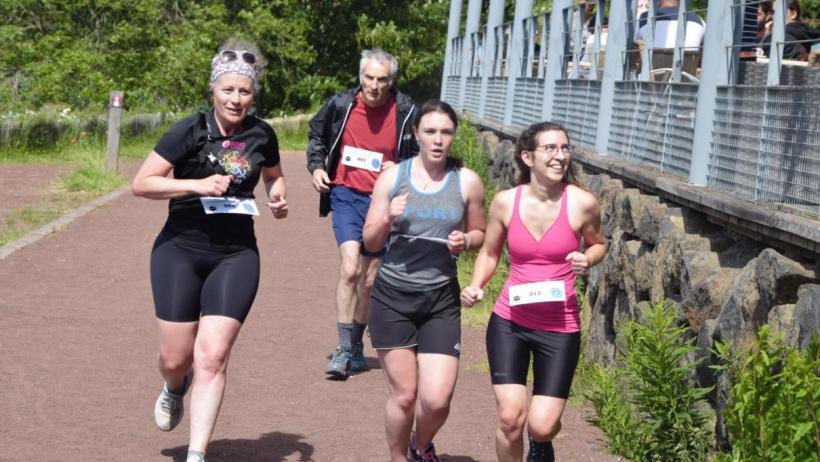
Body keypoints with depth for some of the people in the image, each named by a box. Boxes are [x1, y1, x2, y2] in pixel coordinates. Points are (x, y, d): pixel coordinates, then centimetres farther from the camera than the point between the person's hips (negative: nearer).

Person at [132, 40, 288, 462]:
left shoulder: (261, 135, 1)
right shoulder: (190, 131, -10)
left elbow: (273, 175, 22)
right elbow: (141, 183, -11)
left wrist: (277, 198, 0)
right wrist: (198, 185, -21)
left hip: (236, 256, 2)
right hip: (180, 251, -1)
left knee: (213, 356, -10)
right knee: (176, 358, 4)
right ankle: (175, 388, 42)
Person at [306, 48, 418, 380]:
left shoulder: (406, 112, -7)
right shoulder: (342, 105, -3)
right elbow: (316, 134, 17)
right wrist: (316, 166, 3)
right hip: (347, 195, -1)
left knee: (369, 281, 10)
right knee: (350, 269, -18)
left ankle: (355, 346, 28)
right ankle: (343, 350, -13)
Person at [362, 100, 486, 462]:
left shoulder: (467, 182, -1)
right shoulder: (392, 177, -1)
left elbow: (479, 234, 12)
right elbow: (370, 242, 4)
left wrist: (465, 241, -10)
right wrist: (388, 219, -17)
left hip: (441, 300, 0)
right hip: (392, 298, 0)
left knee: (436, 399, -6)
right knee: (403, 395, 3)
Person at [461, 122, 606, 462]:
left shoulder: (582, 203, -10)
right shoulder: (506, 202, -6)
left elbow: (598, 244, 10)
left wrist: (587, 260, -13)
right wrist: (475, 287, -9)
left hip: (559, 329, -1)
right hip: (509, 322, 1)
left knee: (541, 426, -4)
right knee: (510, 418, -10)